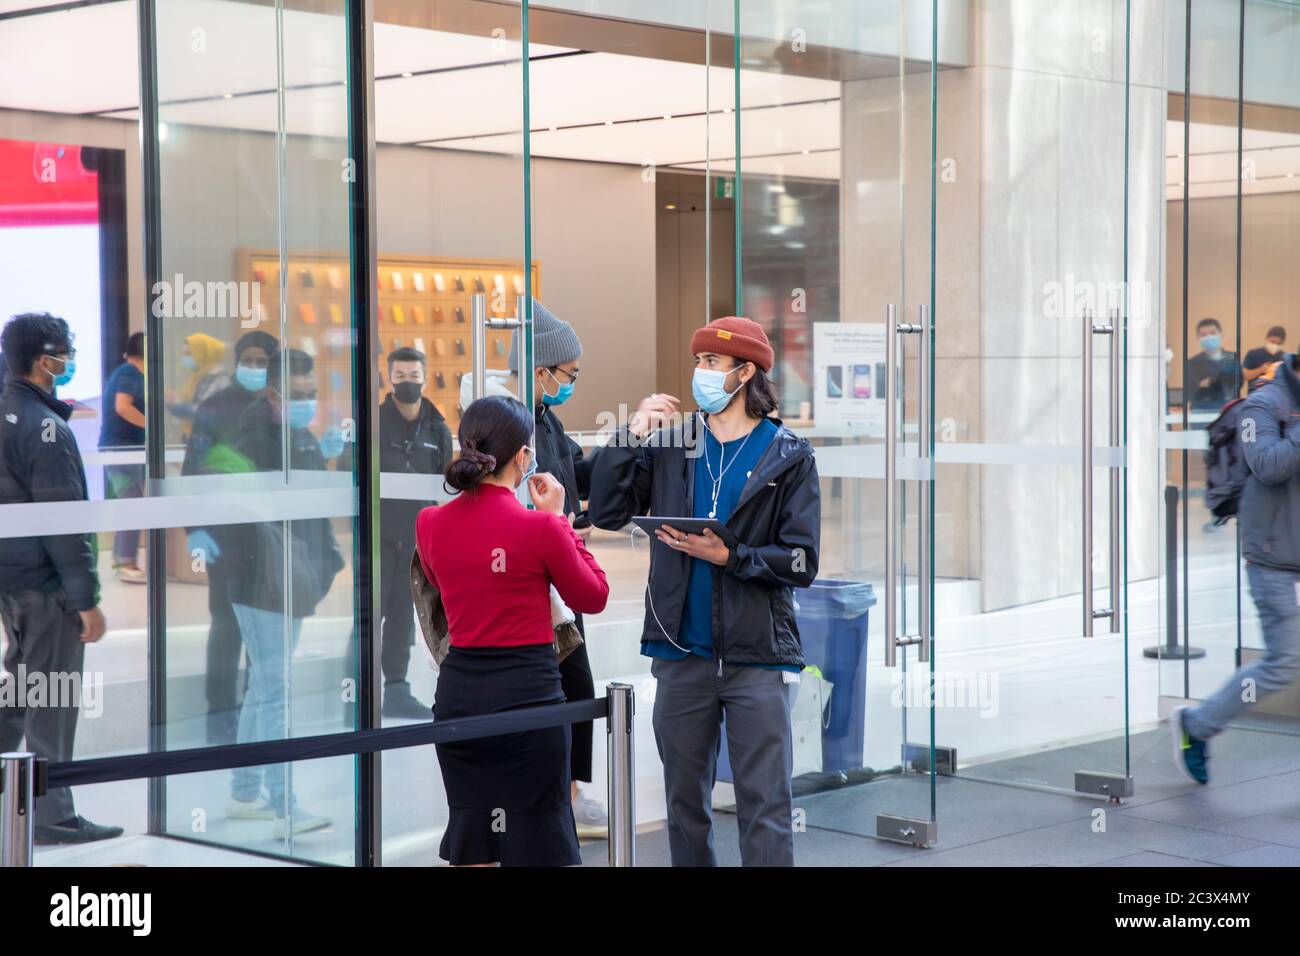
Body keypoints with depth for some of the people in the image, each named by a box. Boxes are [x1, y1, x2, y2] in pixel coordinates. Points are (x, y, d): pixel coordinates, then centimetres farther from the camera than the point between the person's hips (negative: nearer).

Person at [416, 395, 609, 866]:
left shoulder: (430, 524, 0)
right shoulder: (540, 527, -15)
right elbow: (594, 597, 1)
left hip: (459, 690, 5)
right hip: (527, 690, -5)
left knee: (469, 849, 13)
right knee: (535, 844, 4)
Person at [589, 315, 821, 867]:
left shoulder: (788, 457, 0)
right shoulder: (669, 445, 8)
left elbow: (801, 562, -5)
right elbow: (605, 513, 1)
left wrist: (730, 556, -17)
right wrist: (631, 436, -7)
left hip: (756, 655, -3)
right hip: (682, 655, 3)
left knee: (764, 810, -4)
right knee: (685, 803, 13)